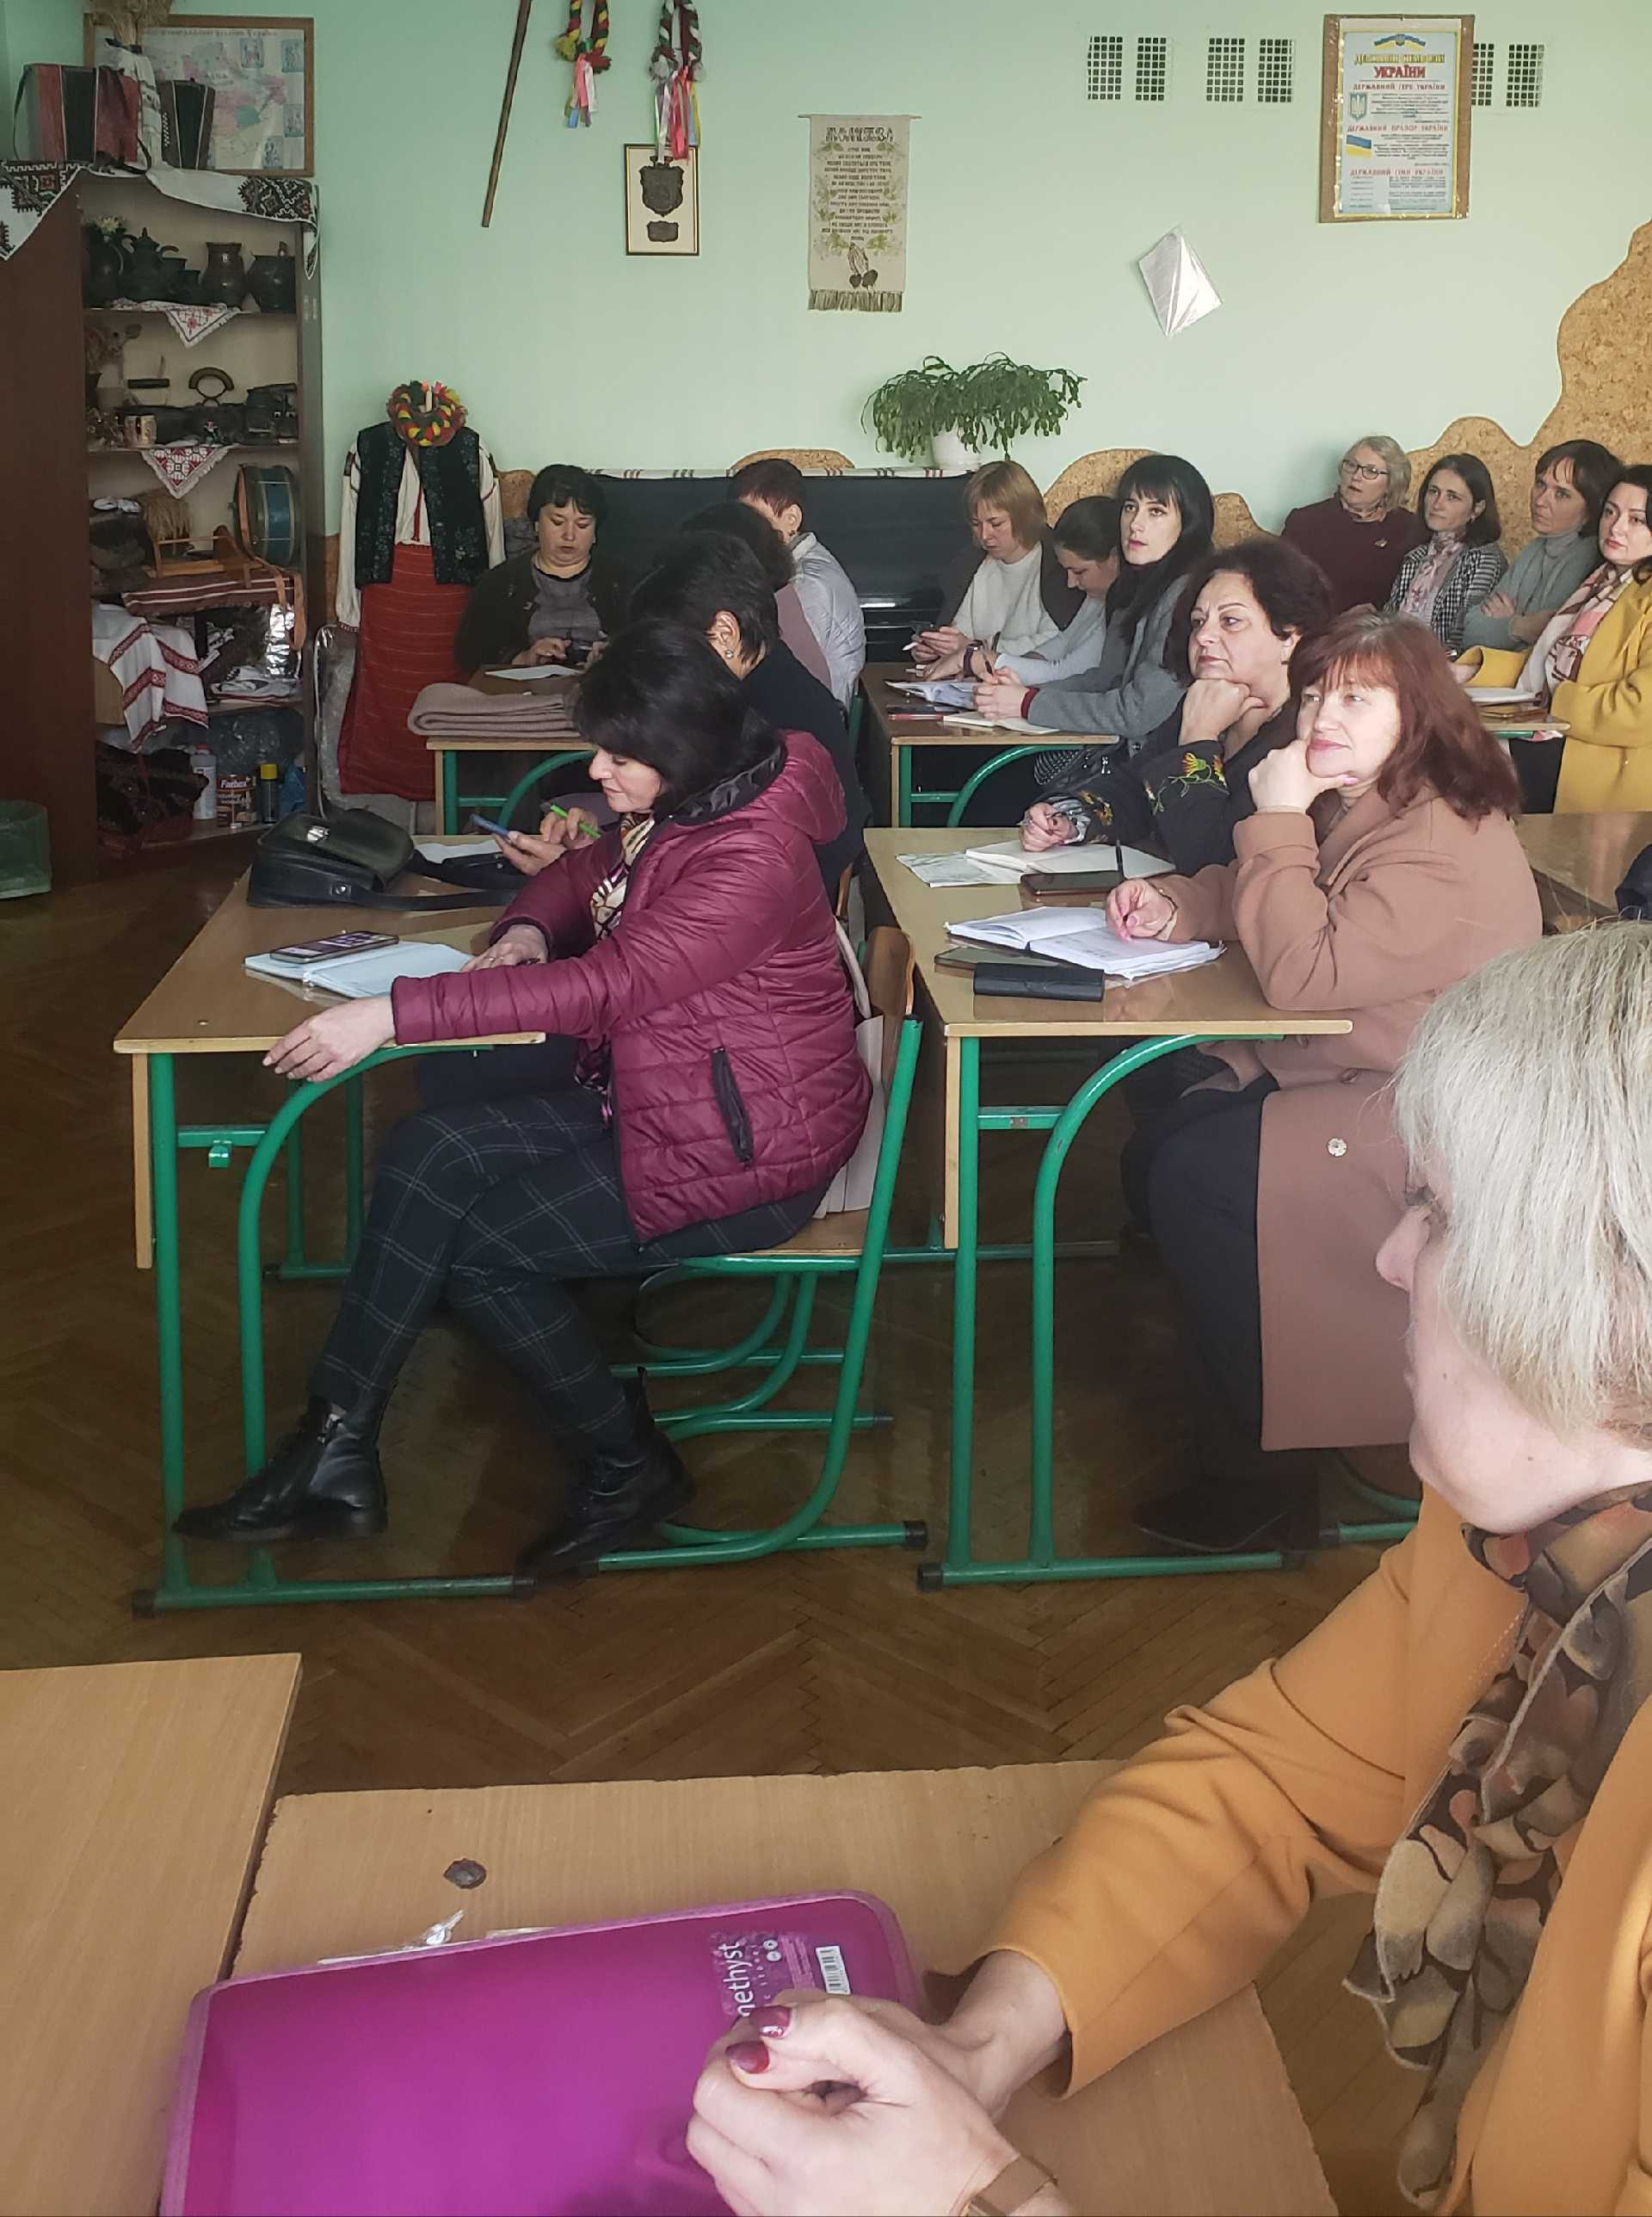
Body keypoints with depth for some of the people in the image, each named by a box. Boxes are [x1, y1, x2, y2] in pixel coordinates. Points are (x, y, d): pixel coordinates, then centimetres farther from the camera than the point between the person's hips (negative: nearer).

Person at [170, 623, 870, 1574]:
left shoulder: (750, 858, -26)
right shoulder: (675, 809, 4)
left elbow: (608, 986, -32)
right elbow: (590, 875, 21)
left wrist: (393, 1014, -33)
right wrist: (527, 928, -6)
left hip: (741, 1156, -9)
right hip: (654, 1101, 9)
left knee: (473, 1239, -10)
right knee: (433, 1153, -8)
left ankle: (629, 1465, 7)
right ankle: (334, 1455, -7)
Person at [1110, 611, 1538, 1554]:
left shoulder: (1446, 849, -25)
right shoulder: (1355, 805, 7)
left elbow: (1305, 971, -30)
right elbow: (1264, 897, 20)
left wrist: (1278, 821, -23)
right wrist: (1175, 904, -1)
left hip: (1419, 1118, -10)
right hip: (1330, 1073, 11)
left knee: (1195, 1184, -21)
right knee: (1154, 1155, 2)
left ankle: (1257, 1474, -7)